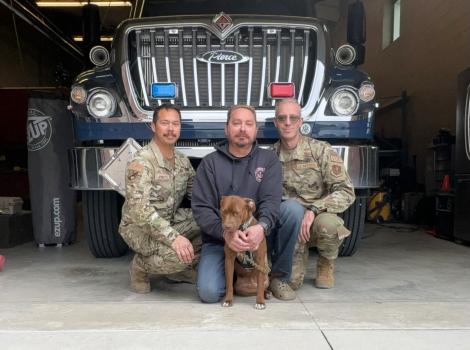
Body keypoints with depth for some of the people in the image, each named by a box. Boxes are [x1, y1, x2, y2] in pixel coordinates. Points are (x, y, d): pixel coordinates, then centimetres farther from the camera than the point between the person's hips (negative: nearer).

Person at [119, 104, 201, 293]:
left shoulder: (183, 160, 3)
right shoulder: (141, 162, -22)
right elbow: (139, 208, -31)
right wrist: (173, 237, -40)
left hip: (172, 221, 7)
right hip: (139, 227, -7)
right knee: (176, 255, -34)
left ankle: (181, 269, 9)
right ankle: (140, 265, 0)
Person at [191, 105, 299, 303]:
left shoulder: (268, 160, 2)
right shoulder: (209, 163, 0)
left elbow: (271, 201, -11)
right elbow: (201, 208, -8)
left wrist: (261, 227, -34)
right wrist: (225, 233, -27)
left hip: (257, 235, 1)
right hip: (219, 239, -1)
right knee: (209, 292, -24)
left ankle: (279, 277, -6)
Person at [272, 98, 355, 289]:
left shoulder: (321, 150, -11)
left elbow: (346, 192, -15)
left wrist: (314, 210, -28)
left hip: (320, 217, -1)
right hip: (291, 225, 2)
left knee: (326, 223, -37)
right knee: (291, 281, -17)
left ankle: (326, 265, -2)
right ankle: (301, 253, 21)